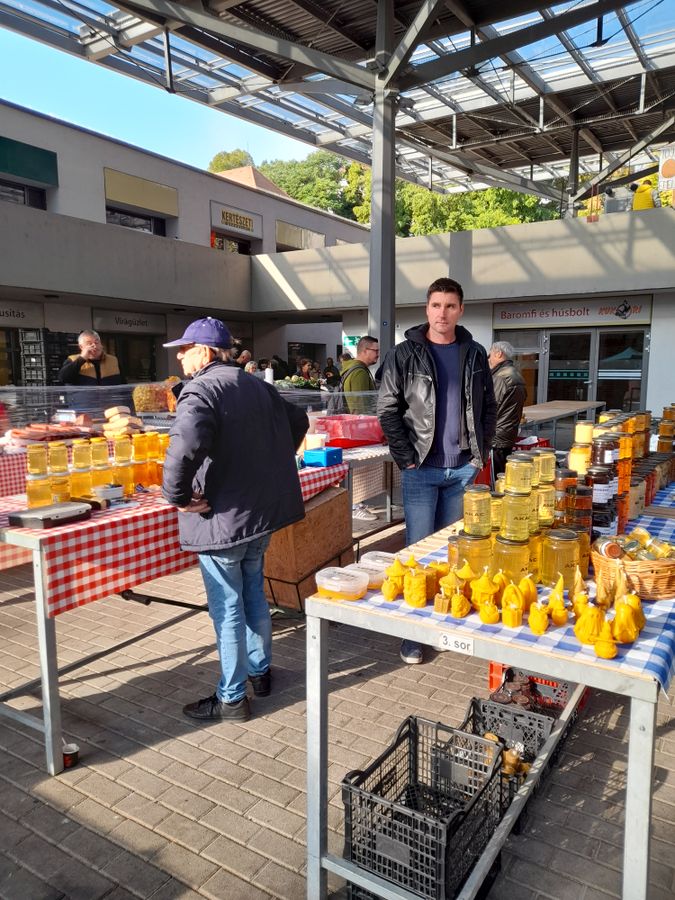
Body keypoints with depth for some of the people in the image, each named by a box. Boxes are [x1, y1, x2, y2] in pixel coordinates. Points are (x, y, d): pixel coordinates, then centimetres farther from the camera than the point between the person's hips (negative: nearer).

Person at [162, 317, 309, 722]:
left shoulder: (200, 390, -17)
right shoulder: (258, 386, 9)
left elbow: (185, 448, -36)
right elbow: (299, 421, 22)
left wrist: (178, 497, -21)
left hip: (221, 518, -8)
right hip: (263, 512, 8)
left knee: (227, 609, 5)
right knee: (254, 594, 23)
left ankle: (232, 698, 20)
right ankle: (261, 672, 39)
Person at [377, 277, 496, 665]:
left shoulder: (474, 354, 8)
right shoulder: (405, 354, -3)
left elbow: (488, 408, 13)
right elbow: (388, 410, -5)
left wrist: (481, 453, 4)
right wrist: (407, 457, -10)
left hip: (464, 469, 3)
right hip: (422, 469, -3)